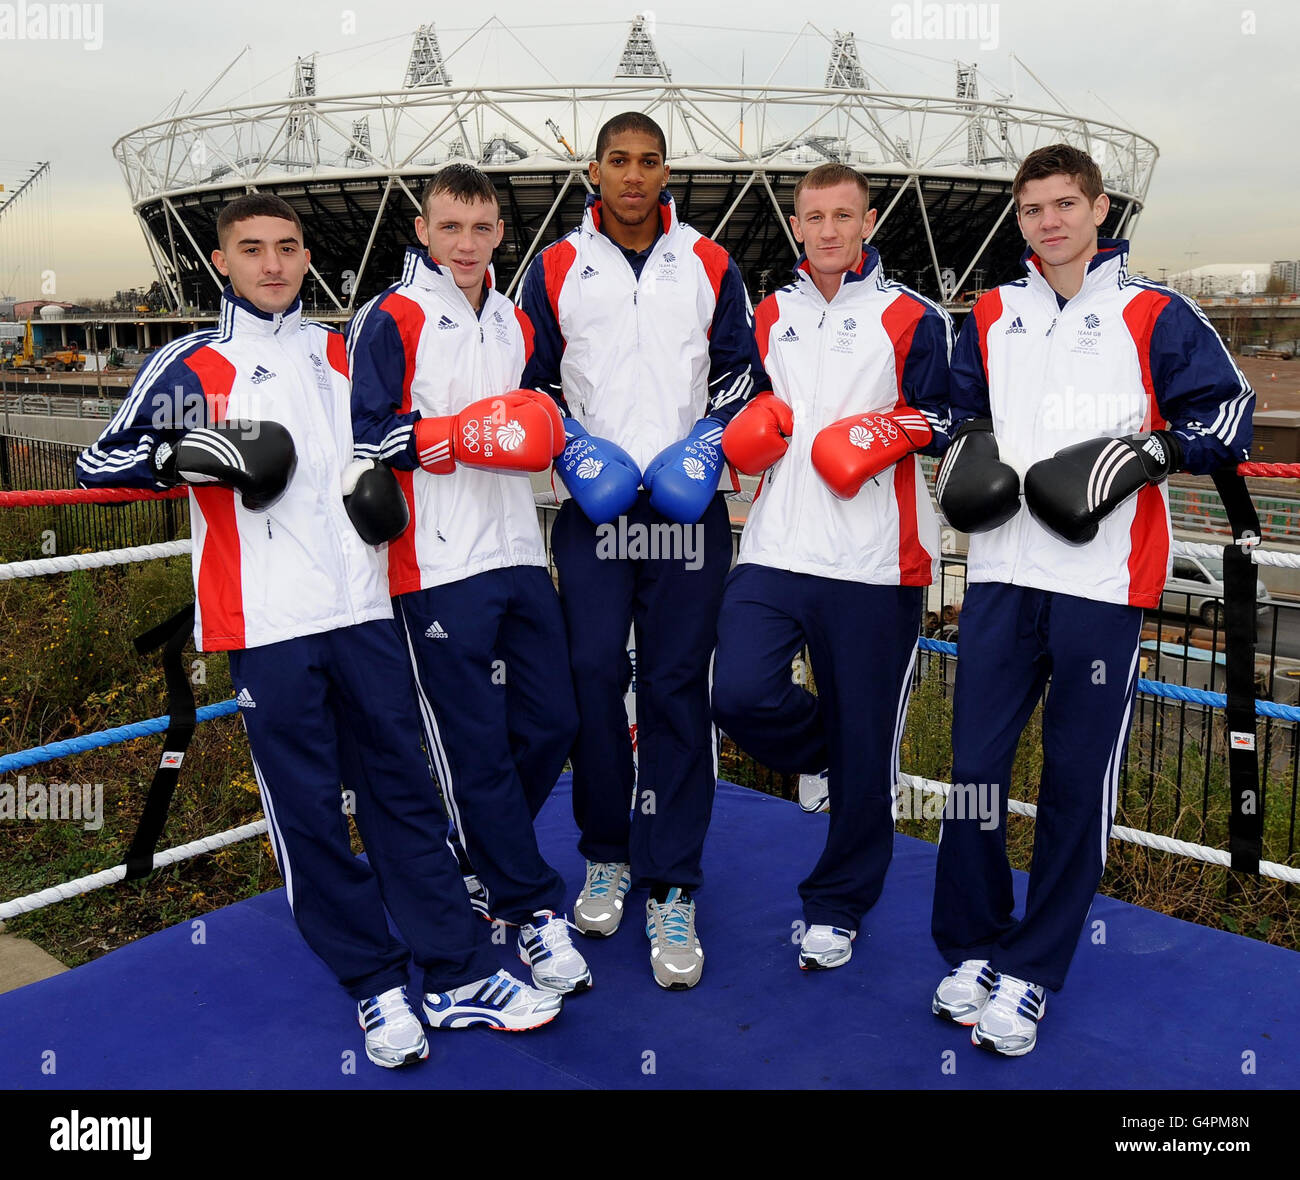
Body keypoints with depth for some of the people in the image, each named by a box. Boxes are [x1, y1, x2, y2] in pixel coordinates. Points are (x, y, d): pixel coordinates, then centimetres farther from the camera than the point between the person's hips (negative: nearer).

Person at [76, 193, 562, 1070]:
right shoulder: (192, 365, 6)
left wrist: (386, 475, 10)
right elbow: (100, 465, 4)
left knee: (403, 785, 4)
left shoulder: (345, 353, 18)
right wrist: (194, 454, -13)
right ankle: (377, 987, 13)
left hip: (363, 604, 3)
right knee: (307, 807, 0)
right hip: (267, 621, -3)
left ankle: (458, 974, 11)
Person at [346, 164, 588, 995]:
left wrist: (551, 433, 12)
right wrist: (460, 435, -16)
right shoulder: (391, 320, -3)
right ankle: (536, 912, 9)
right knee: (476, 746, -3)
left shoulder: (517, 326, 19)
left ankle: (479, 859, 30)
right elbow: (363, 434, -10)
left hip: (518, 553, 7)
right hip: (438, 567, -7)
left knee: (553, 723, 7)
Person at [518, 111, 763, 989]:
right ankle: (606, 856, 18)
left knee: (677, 689, -2)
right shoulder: (556, 269, 10)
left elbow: (741, 369, 13)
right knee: (593, 676, -4)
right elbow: (534, 380, 13)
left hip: (687, 507, 0)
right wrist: (573, 447, -4)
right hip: (593, 504, 1)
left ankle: (672, 890, 5)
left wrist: (707, 443, -3)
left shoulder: (710, 267, 11)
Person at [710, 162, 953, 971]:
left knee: (864, 745, 3)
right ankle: (819, 751, 21)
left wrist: (888, 433, -15)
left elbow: (948, 417, 3)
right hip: (775, 549, 3)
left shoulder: (911, 318, 4)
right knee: (741, 694, -16)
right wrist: (750, 429, 6)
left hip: (874, 564, -3)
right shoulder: (770, 316, 17)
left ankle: (837, 905, 23)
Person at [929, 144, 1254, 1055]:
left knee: (1078, 781, 1)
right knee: (975, 766, 2)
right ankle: (974, 951, 20)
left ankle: (1031, 974, 14)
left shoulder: (1155, 315, 6)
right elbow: (959, 408, 28)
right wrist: (965, 451, 7)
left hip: (1105, 581, -3)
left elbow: (1228, 417, 4)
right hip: (1002, 575, 3)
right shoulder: (991, 317, 17)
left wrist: (1146, 452, -12)